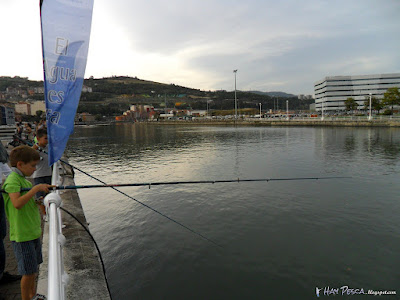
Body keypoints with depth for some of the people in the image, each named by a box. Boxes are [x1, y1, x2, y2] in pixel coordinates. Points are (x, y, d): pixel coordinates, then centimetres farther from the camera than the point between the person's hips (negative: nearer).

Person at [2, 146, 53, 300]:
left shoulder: (24, 180, 10)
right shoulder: (12, 180, -17)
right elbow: (17, 203, -32)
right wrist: (36, 188, -29)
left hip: (33, 232, 9)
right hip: (22, 235, -9)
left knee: (34, 267, 21)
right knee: (29, 272, 2)